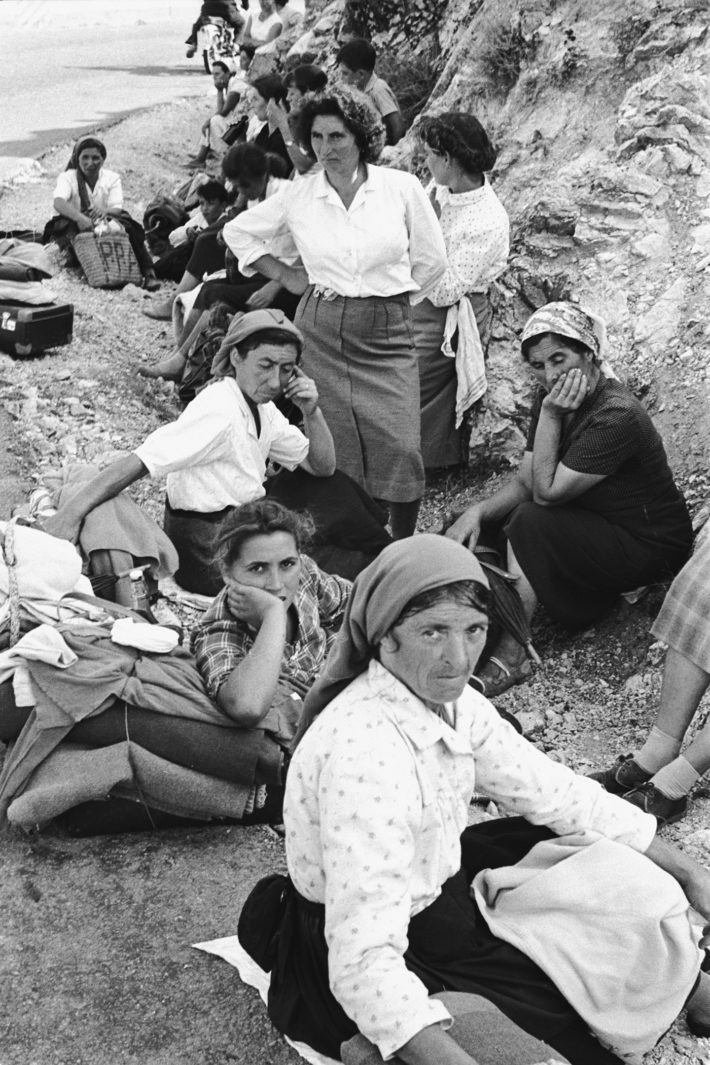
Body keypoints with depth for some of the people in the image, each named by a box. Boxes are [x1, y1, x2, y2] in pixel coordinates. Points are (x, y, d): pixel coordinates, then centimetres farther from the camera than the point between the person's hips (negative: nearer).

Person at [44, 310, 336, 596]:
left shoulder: (262, 407, 5)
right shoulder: (217, 411, -22)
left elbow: (322, 468, 8)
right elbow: (137, 463, -29)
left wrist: (312, 413, -9)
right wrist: (69, 514, -40)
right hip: (209, 556, -9)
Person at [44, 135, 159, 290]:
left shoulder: (112, 178, 3)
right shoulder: (67, 177, -3)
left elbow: (117, 208, -11)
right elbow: (58, 203, -24)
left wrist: (106, 211, -38)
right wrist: (80, 218, -44)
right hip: (78, 228, -1)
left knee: (130, 228, -29)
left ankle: (148, 272, -34)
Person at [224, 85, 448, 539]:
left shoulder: (402, 187, -1)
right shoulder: (298, 196, 3)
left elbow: (431, 260, 8)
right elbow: (239, 232, 17)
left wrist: (392, 299, 8)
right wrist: (285, 275, 9)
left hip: (388, 333, -1)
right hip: (321, 332, 1)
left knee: (401, 448, -8)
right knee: (330, 451, 4)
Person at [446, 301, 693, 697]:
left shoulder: (616, 416, -27)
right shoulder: (554, 398, -1)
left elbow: (547, 492, -27)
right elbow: (524, 482, 0)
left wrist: (550, 417, -27)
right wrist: (478, 511, -17)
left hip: (649, 547, -8)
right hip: (594, 527, 8)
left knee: (531, 521, -29)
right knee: (484, 524, -4)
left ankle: (510, 659, -23)